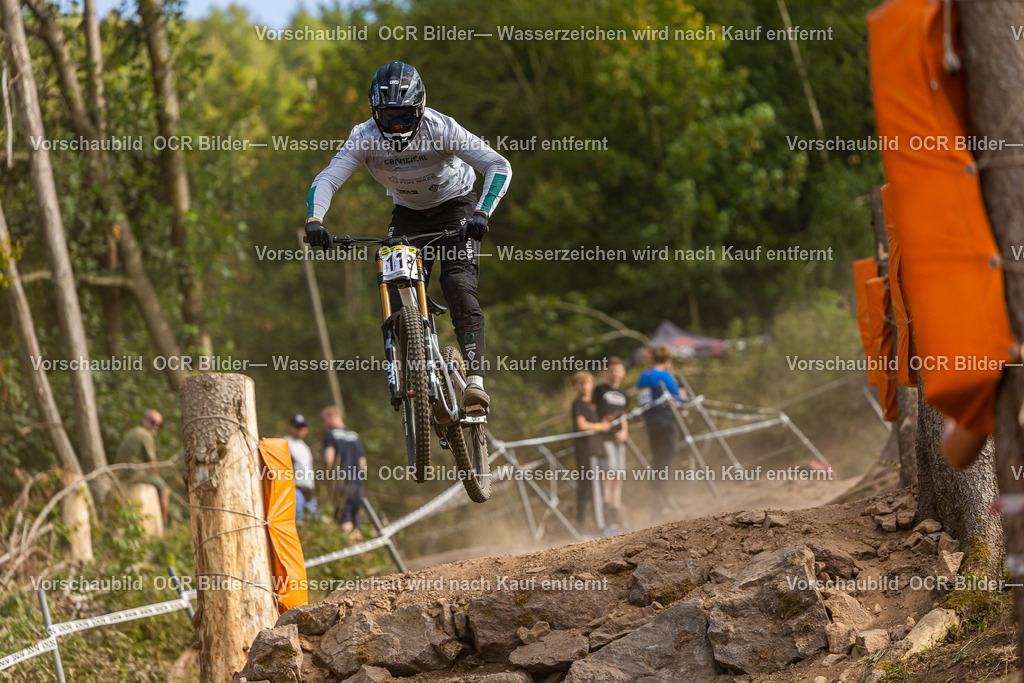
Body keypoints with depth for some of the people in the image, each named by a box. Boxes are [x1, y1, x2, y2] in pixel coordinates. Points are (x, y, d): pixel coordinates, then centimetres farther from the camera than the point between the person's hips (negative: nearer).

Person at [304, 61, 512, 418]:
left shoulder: (440, 129, -29)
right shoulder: (365, 137, -21)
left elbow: (499, 166, -32)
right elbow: (326, 180, -25)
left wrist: (482, 214, -48)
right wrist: (314, 219, -45)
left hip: (455, 206, -4)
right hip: (408, 214, 4)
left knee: (458, 288, -23)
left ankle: (475, 381, -28)